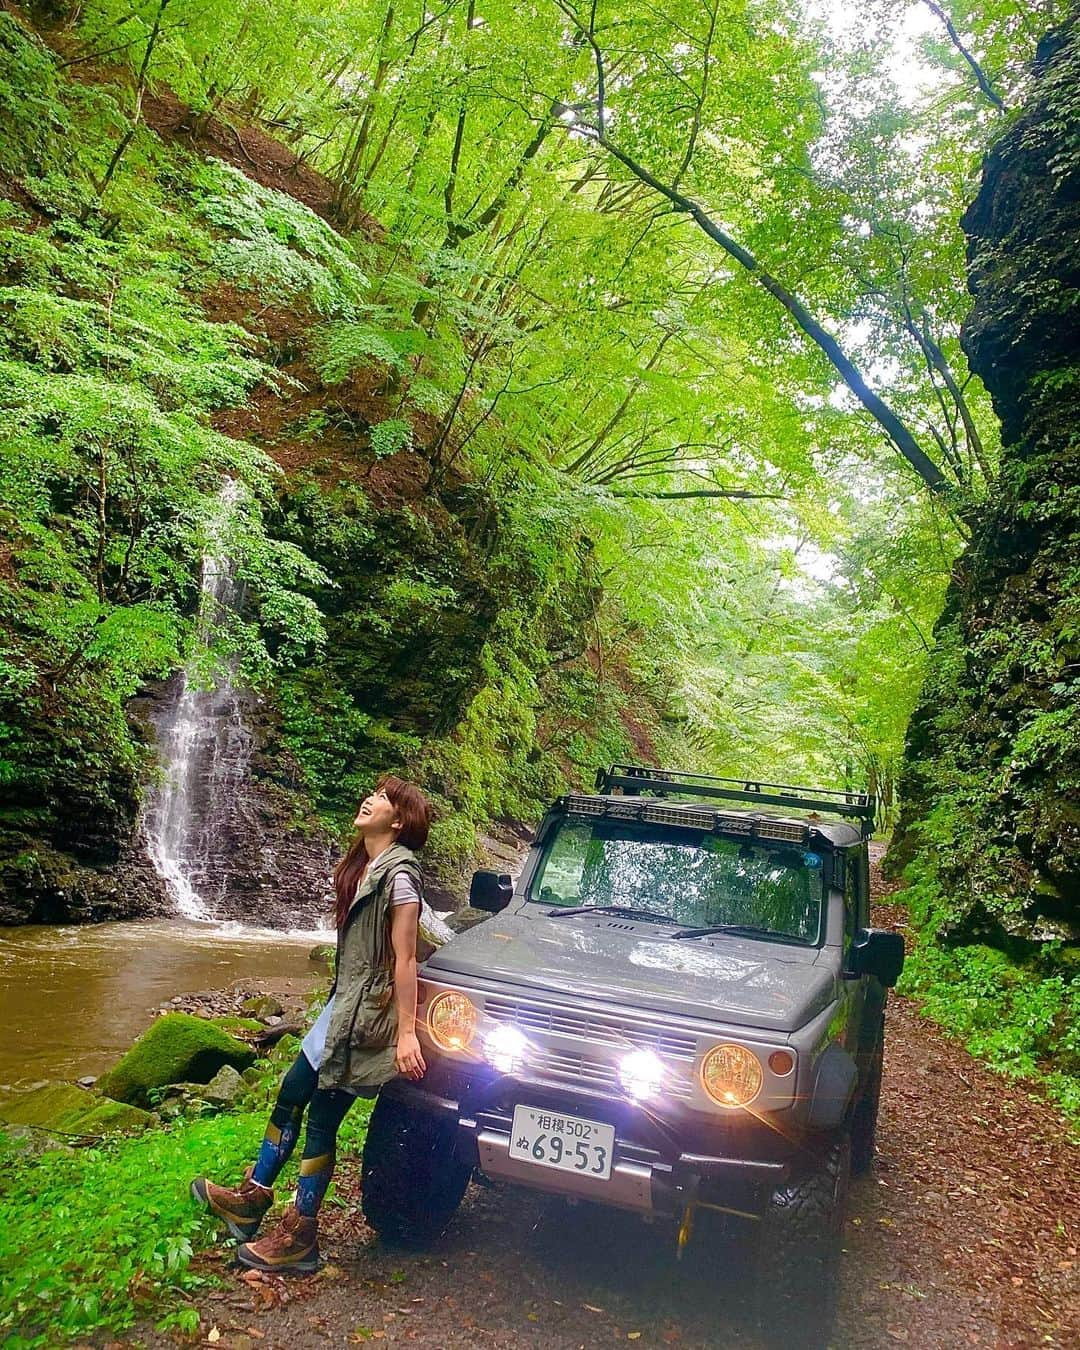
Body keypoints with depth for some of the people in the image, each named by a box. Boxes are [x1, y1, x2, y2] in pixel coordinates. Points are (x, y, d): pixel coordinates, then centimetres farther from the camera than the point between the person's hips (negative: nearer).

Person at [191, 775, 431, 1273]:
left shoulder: (399, 874, -19)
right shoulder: (364, 866, 9)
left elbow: (405, 959, -20)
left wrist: (406, 1033, -20)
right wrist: (341, 1000, 20)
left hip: (367, 1013, -9)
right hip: (344, 1003, 9)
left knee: (321, 1120, 0)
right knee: (290, 1098, 17)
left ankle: (299, 1239, 14)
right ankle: (250, 1201, 32)